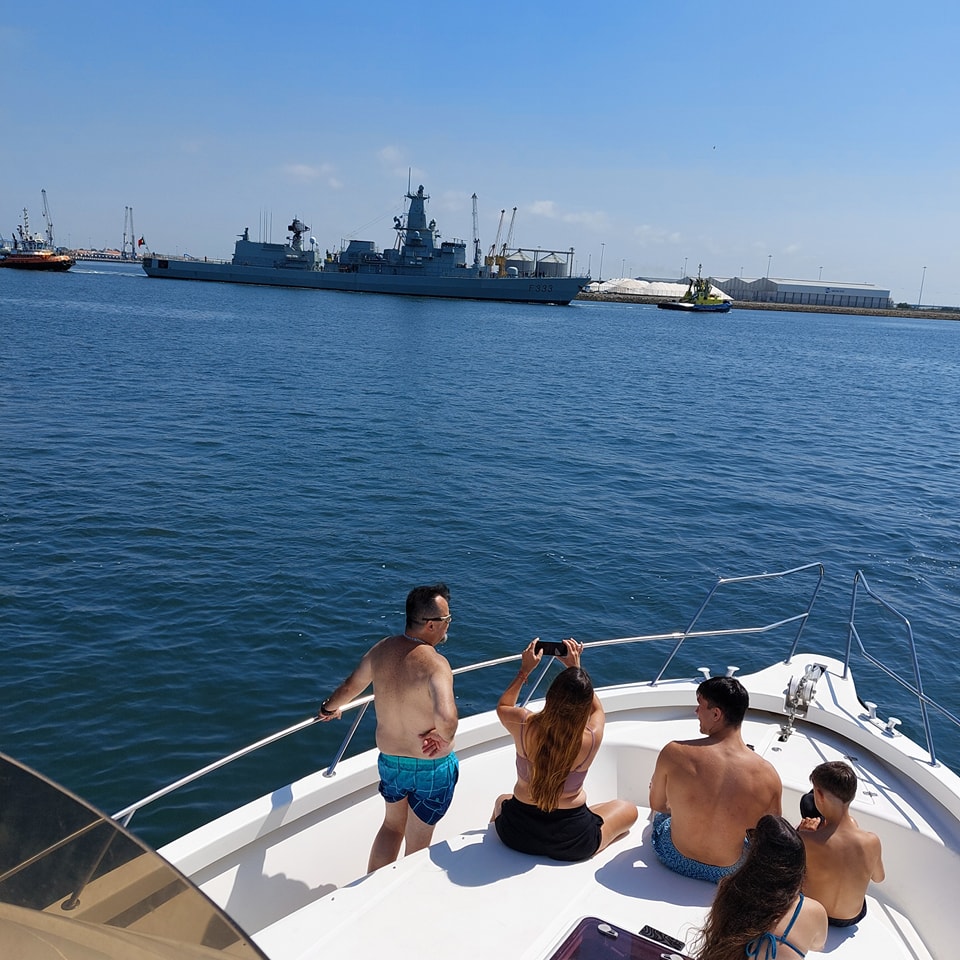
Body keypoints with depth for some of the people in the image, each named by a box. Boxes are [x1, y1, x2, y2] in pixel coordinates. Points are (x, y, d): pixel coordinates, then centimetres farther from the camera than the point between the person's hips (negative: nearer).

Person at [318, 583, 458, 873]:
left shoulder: (380, 650, -9)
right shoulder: (435, 663, -29)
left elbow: (349, 687, 9)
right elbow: (446, 717, -45)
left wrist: (329, 708, 29)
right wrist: (445, 737, -22)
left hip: (390, 759, 6)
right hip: (431, 767, -5)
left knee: (392, 825, 31)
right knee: (417, 844, 17)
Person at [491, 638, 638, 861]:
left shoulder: (524, 725, -22)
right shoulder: (591, 739, -23)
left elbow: (502, 707, 5)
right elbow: (597, 708, 3)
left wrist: (525, 669, 4)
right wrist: (576, 668, 6)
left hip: (517, 833, 3)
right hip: (571, 842, -3)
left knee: (502, 800, 39)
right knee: (629, 810, 24)